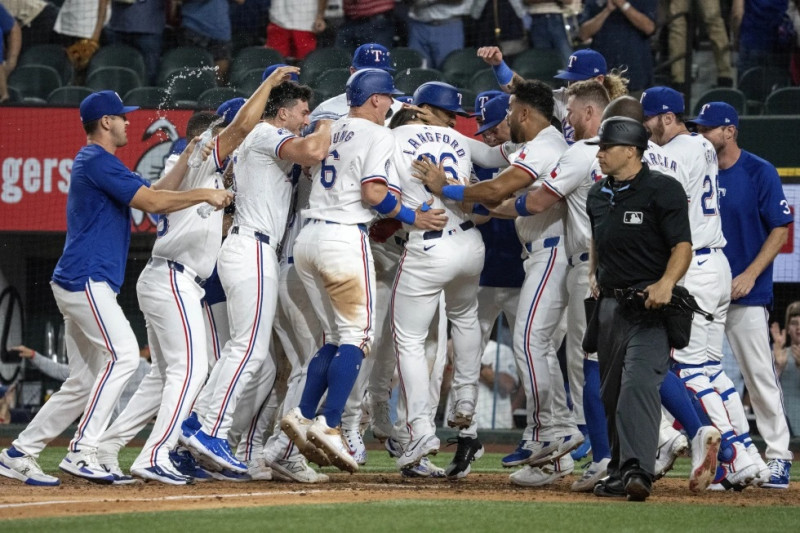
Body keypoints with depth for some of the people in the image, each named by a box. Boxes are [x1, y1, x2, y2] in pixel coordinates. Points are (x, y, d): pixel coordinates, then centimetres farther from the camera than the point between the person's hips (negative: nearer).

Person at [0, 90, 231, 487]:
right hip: (86, 280, -11)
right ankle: (81, 452, -24)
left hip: (83, 285, 11)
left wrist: (188, 158, 17)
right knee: (122, 355, -20)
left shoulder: (97, 163, 24)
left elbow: (155, 194, 23)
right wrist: (205, 195, -9)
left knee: (84, 382, 9)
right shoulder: (97, 161, -9)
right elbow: (151, 202, -15)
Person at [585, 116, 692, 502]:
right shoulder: (598, 194, 13)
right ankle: (619, 470, 23)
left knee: (639, 384, -21)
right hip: (610, 305, 8)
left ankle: (638, 471, -29)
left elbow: (683, 246, -14)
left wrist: (666, 283, -29)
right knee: (612, 393, 12)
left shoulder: (663, 190, -9)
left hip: (649, 307, -8)